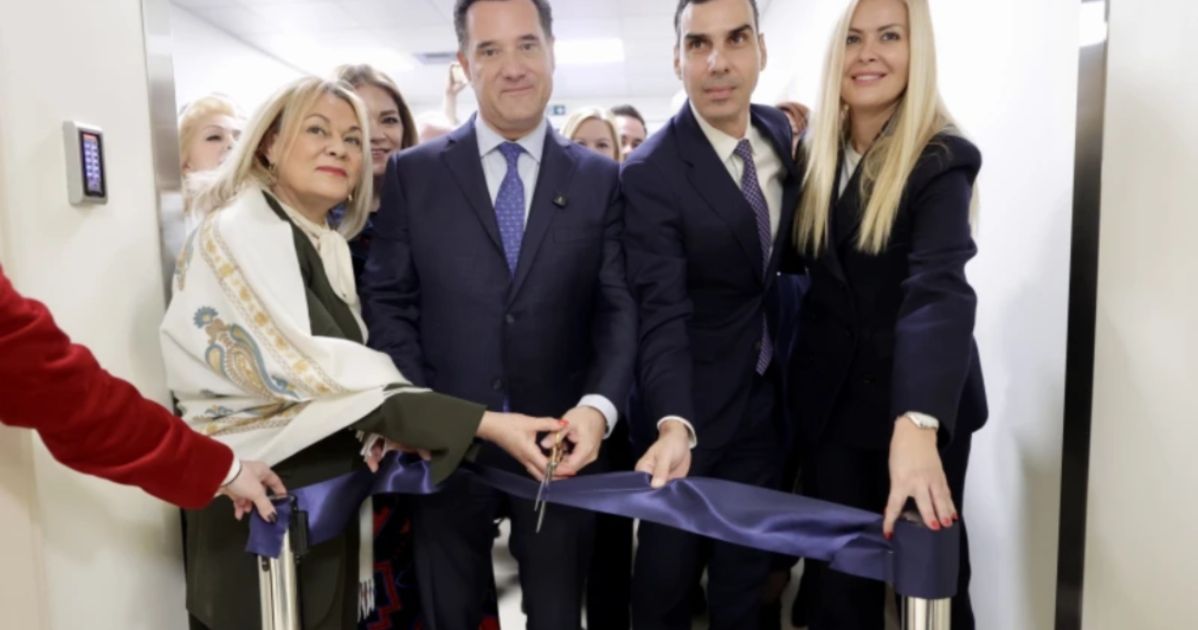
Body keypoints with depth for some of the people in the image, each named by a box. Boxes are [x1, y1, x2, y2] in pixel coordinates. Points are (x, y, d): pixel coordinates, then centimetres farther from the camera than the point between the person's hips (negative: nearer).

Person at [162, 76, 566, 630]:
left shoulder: (329, 243, 8)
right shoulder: (240, 231, -17)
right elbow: (311, 371, -27)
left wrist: (383, 429, -8)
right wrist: (485, 422, -31)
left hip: (328, 495, 7)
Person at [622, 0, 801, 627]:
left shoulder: (782, 132, 0)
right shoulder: (650, 173, -20)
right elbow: (662, 313, -27)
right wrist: (674, 425, -40)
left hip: (766, 399, 5)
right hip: (694, 406, -5)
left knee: (746, 574, 17)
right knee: (667, 574, 11)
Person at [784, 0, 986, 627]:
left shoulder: (942, 160, -14)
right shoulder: (815, 154, 3)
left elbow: (939, 288, -29)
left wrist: (916, 424, -44)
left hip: (921, 403, -4)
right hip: (828, 398, 4)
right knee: (837, 570, 12)